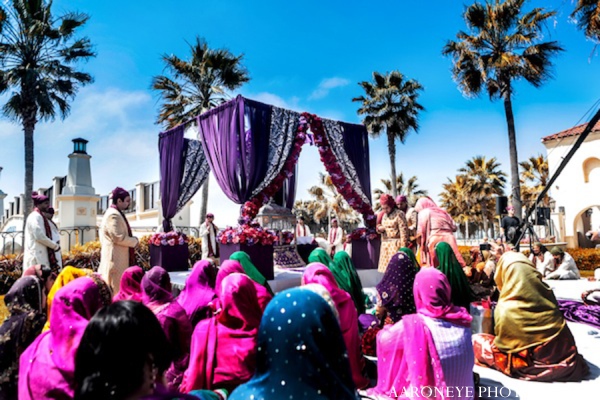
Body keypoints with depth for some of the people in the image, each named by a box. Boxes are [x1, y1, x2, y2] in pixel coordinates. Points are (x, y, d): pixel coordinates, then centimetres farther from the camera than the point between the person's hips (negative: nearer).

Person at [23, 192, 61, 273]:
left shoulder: (40, 216, 20)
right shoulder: (35, 216, -9)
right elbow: (39, 236, -18)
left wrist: (53, 244, 9)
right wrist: (55, 245, -9)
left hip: (39, 256, 10)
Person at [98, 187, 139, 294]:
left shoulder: (115, 213, 15)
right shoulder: (113, 215, -16)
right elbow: (119, 237, -22)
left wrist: (132, 239, 7)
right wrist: (135, 241, -9)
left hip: (118, 259, 10)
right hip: (116, 259, -10)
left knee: (117, 288, 13)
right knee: (117, 290, -5)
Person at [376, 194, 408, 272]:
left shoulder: (399, 214, -7)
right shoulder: (384, 215, 16)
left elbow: (403, 231, -12)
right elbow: (380, 226, 27)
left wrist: (403, 247, -17)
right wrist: (379, 228, 1)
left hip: (395, 244, -7)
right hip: (385, 244, 7)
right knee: (386, 266, 5)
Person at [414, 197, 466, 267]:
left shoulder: (424, 212, 9)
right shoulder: (443, 212, 25)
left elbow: (421, 231, -2)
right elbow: (454, 227, 21)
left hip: (435, 241, -5)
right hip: (449, 239, 5)